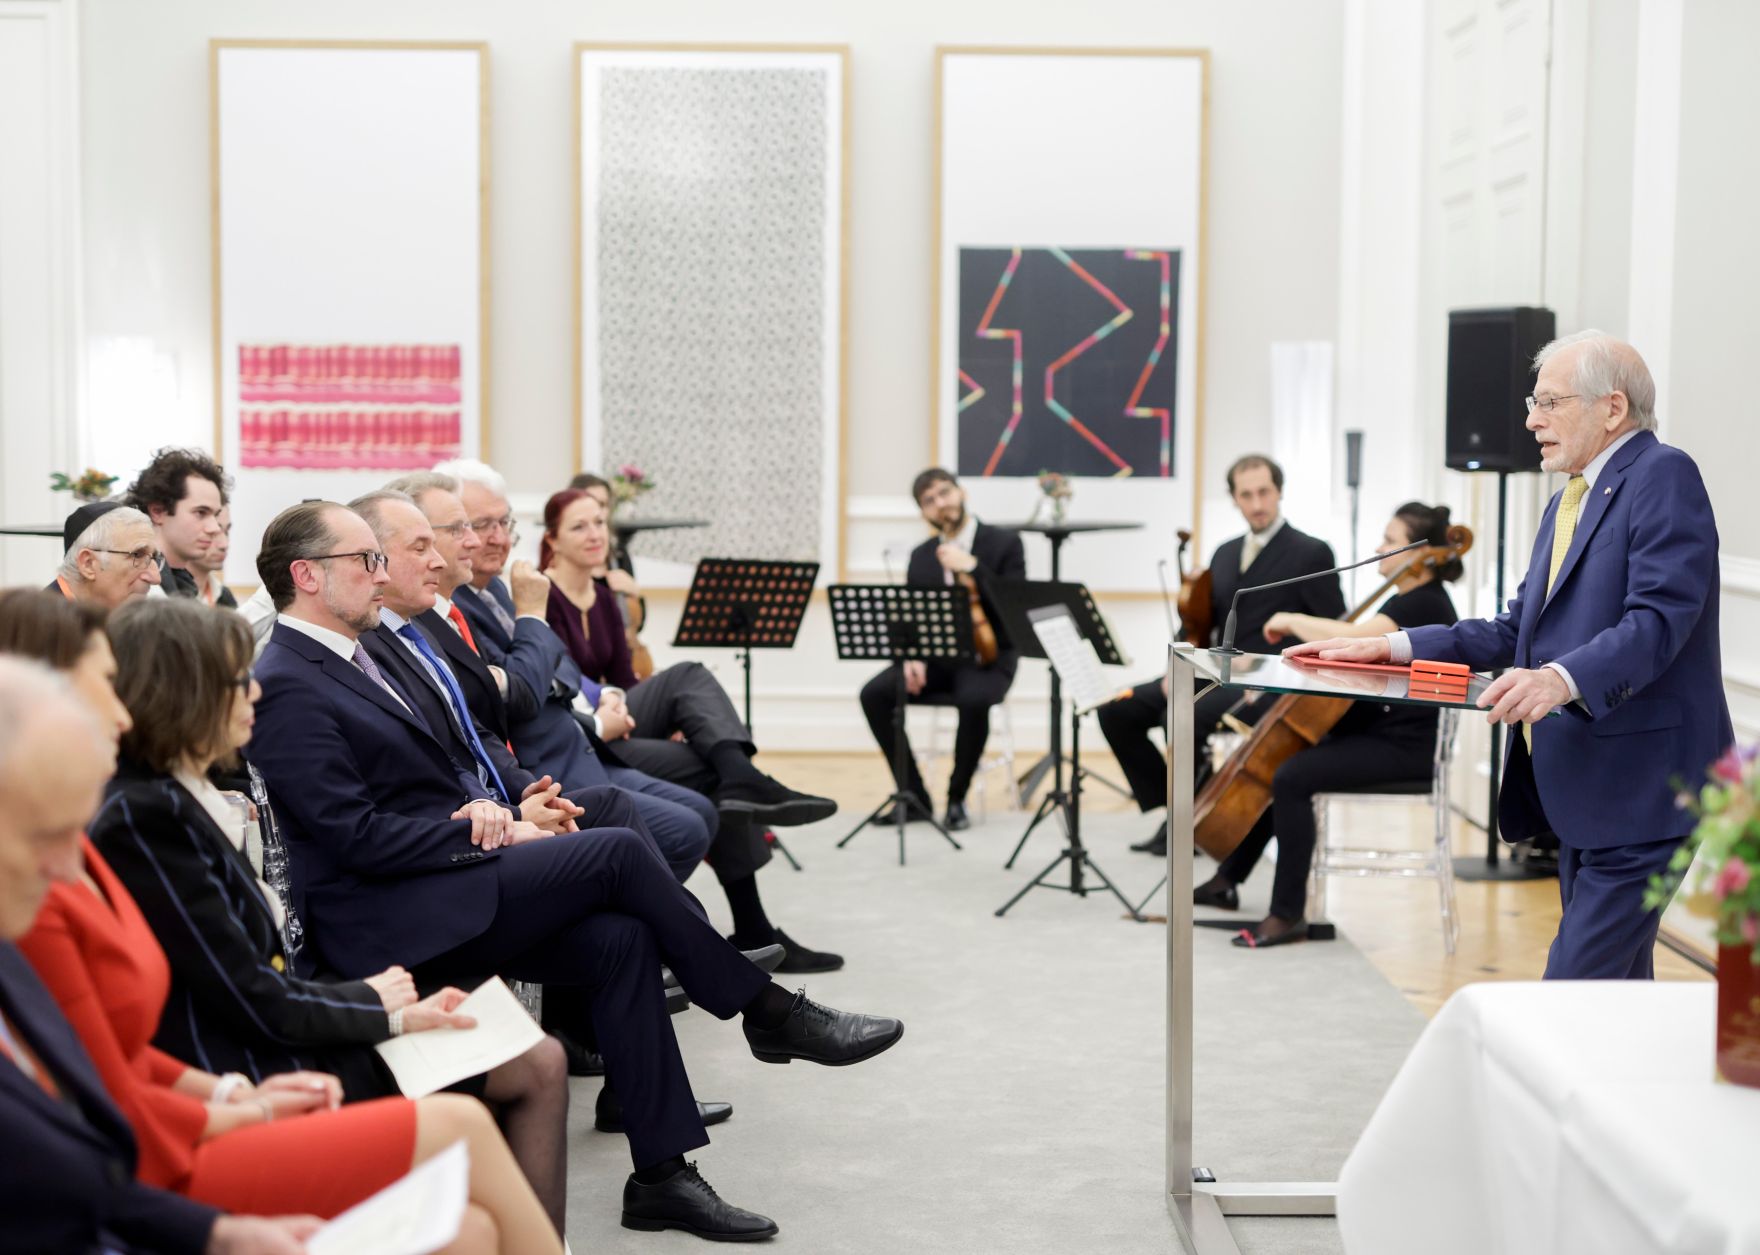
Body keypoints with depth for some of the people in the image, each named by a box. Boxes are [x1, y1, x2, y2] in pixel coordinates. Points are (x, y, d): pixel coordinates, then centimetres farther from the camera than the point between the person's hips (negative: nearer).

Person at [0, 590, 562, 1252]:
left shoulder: (71, 851, 10)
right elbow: (117, 1112, -15)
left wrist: (232, 1092, 5)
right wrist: (246, 1112, -1)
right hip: (156, 1174, -9)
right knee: (458, 1128, -8)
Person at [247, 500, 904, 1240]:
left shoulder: (345, 659, 17)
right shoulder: (288, 687, -13)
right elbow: (359, 838, -19)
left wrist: (481, 806, 2)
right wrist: (490, 837, -12)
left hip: (442, 889, 9)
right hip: (391, 921, -9)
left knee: (618, 939, -13)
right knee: (617, 849, -19)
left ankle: (660, 1175, -10)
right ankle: (770, 1014, -3)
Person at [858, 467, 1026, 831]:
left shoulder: (1005, 543, -1)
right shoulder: (921, 556, 12)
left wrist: (972, 568, -21)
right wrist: (911, 658, -13)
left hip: (988, 657, -4)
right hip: (935, 657, 4)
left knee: (973, 700, -39)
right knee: (874, 693, -23)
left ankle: (956, 798, -16)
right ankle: (914, 794, -11)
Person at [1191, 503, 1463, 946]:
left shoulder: (1427, 605, -18)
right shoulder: (1405, 598, 14)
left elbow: (1351, 638, -33)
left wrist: (1292, 620, -19)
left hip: (1406, 747, -11)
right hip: (1376, 729, 11)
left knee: (1291, 778, -26)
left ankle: (1289, 914, -21)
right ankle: (1228, 880, 24)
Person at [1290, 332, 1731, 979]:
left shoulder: (1663, 476, -10)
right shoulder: (1567, 501, 21)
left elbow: (1659, 617, -22)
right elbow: (1516, 631, 20)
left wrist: (1562, 679, -37)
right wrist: (1391, 648, 10)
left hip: (1638, 782, -10)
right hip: (1580, 786, 10)